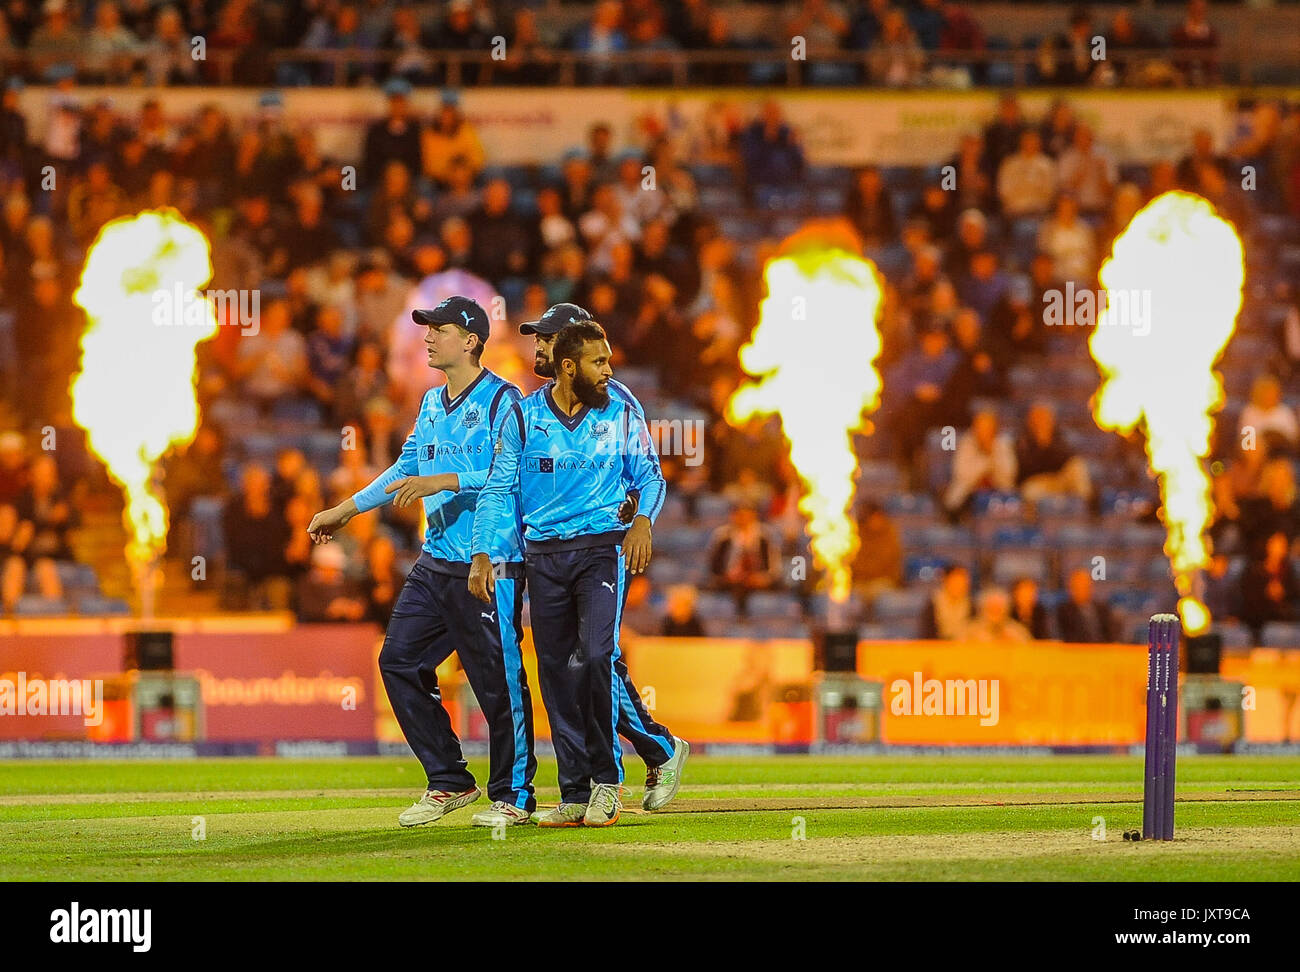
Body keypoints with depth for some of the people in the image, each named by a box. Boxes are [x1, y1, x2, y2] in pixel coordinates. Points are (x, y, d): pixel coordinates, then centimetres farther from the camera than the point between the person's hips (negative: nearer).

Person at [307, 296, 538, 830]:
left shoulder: (501, 401, -9)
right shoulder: (432, 403, 17)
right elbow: (408, 467, 26)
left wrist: (444, 482, -25)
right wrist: (346, 509, 27)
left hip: (490, 564, -9)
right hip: (436, 561, 9)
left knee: (498, 680, -4)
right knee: (399, 661, 7)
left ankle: (513, 796, 6)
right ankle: (449, 783, 16)